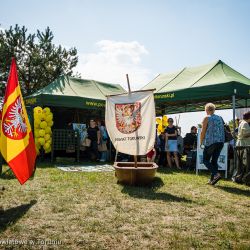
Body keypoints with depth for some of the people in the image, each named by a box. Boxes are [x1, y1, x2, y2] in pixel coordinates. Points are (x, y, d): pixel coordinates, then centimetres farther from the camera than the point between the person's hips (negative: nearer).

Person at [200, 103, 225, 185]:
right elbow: (222, 131, 15)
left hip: (210, 142, -5)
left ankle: (216, 174, -15)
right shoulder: (220, 118, 13)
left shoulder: (207, 118, -3)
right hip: (220, 142, 6)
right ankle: (212, 179, 9)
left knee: (206, 160, 4)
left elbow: (203, 132, -5)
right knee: (214, 161, 11)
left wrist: (201, 142, 5)